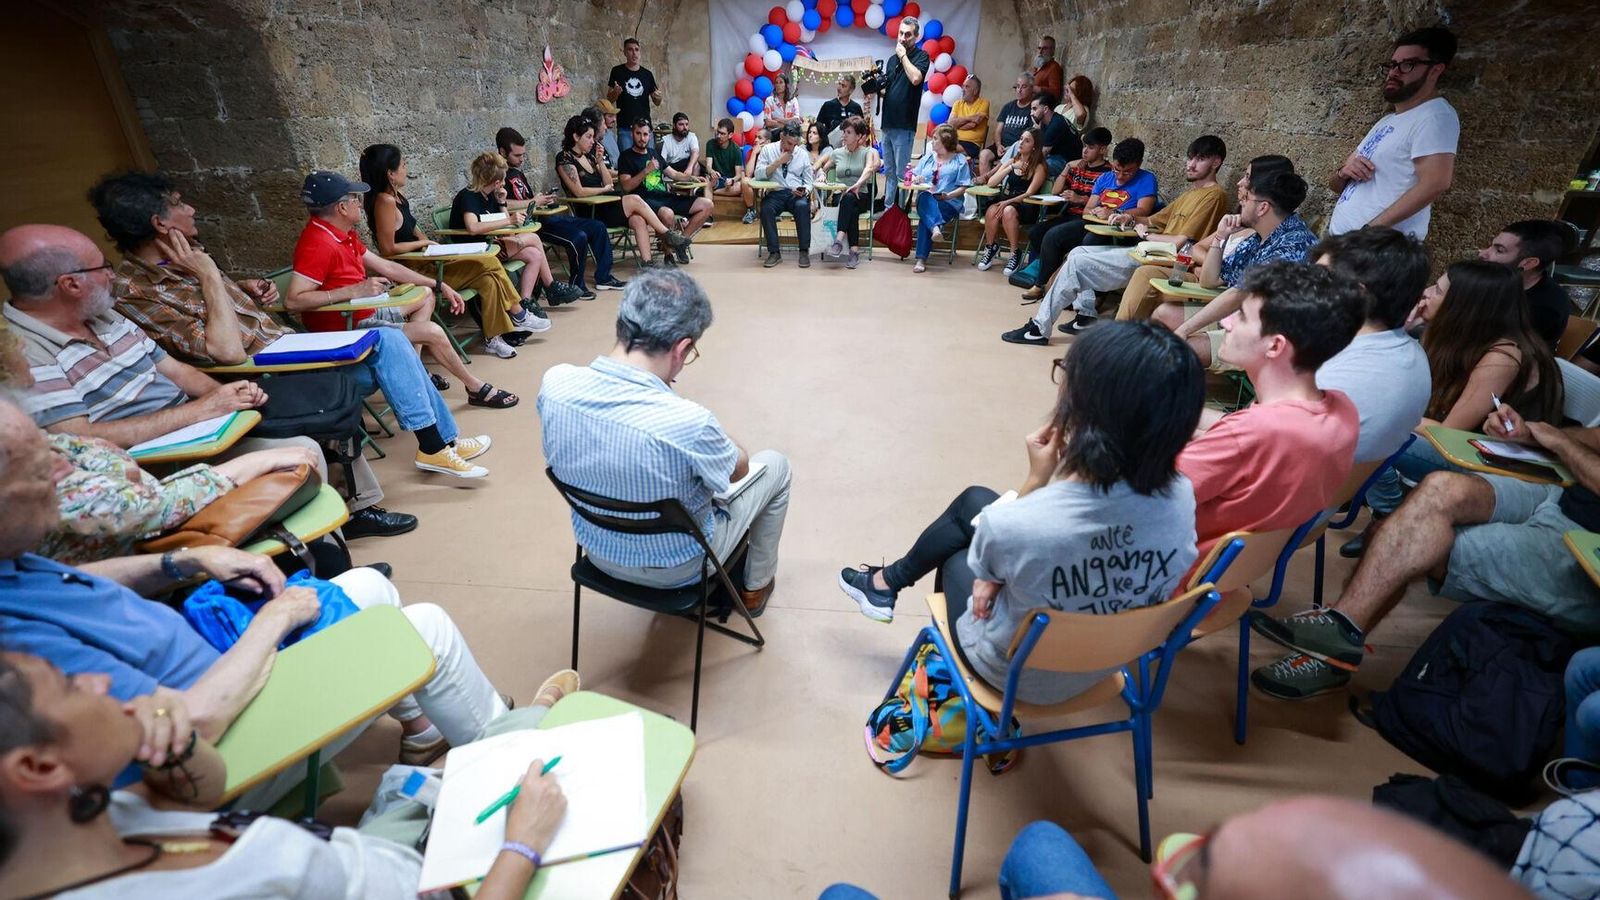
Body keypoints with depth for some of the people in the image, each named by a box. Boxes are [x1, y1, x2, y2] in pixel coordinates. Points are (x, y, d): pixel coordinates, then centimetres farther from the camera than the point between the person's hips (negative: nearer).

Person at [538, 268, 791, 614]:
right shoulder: (687, 422, -38)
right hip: (675, 567, -5)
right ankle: (755, 586, 36)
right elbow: (738, 469, -15)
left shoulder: (554, 383, -21)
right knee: (775, 465, 15)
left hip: (598, 551, 5)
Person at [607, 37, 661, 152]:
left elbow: (656, 102, 17)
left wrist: (658, 97, -6)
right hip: (625, 127, -2)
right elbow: (609, 99, 6)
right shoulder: (617, 71, 5)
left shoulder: (647, 74, 12)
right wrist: (615, 93, -16)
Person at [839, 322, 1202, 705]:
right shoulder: (1180, 498, -24)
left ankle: (887, 583, 49)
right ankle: (891, 580, 42)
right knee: (974, 499, 18)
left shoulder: (1011, 525, -38)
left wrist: (1037, 480, -18)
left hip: (1015, 675, -4)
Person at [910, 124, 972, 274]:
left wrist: (949, 195, -15)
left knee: (925, 217, -34)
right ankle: (936, 227, -60)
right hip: (926, 199, 3)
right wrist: (916, 179, -3)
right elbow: (914, 176, 21)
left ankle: (921, 259, -41)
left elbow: (962, 188, 2)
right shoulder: (928, 157, 27)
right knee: (925, 196, -36)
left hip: (949, 203, -3)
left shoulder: (960, 161, 11)